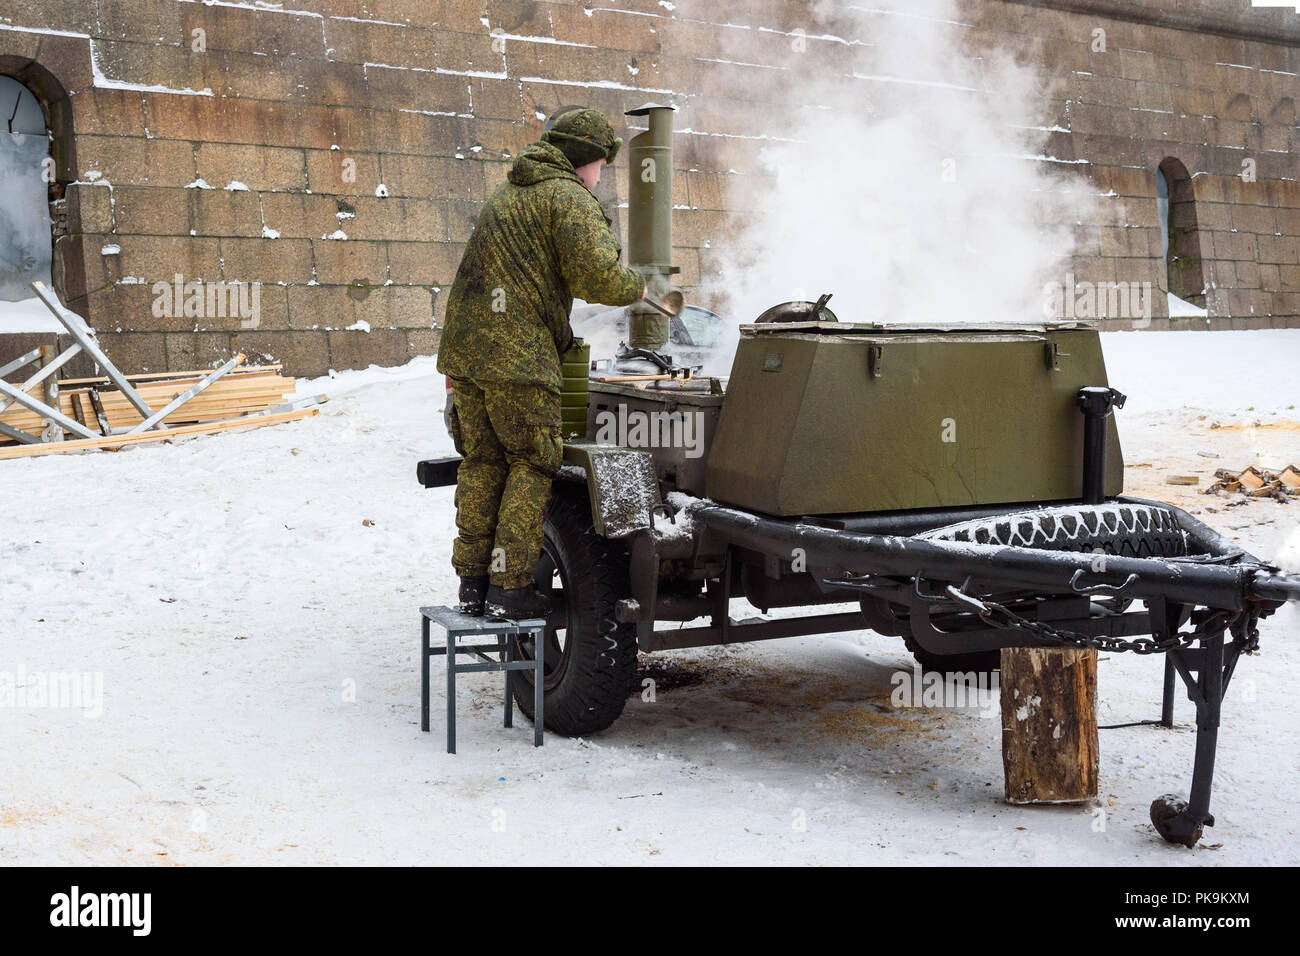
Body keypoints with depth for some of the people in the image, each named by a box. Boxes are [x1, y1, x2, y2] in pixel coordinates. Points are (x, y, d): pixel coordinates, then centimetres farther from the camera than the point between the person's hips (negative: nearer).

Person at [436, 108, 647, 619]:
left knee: (482, 461, 12)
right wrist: (637, 286, 4)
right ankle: (509, 587, -2)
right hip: (517, 354, -8)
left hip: (467, 345, 9)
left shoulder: (506, 193, 26)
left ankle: (472, 583, 14)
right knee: (532, 464, -1)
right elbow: (596, 277, -17)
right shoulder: (569, 198, -5)